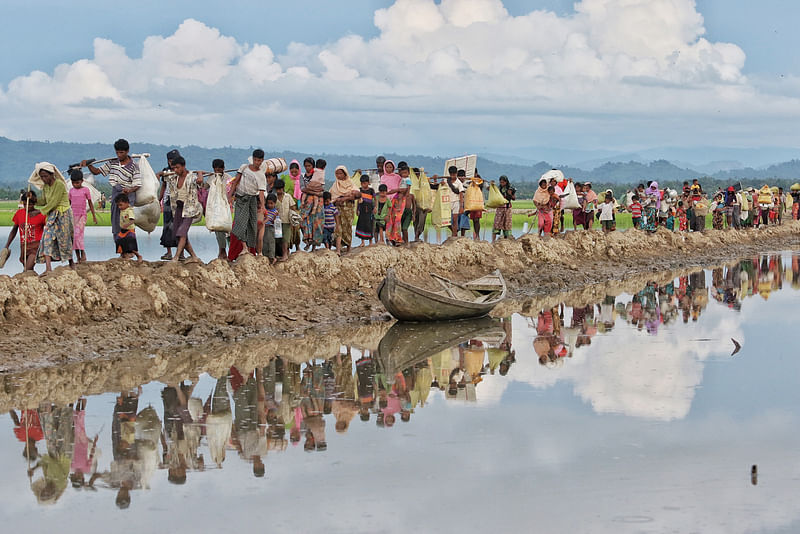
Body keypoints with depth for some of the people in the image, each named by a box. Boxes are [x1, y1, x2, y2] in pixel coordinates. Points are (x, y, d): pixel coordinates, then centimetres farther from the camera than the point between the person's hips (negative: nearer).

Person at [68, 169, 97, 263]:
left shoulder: (85, 190, -2)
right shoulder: (71, 191, 8)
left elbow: (90, 203, 3)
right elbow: (69, 203, 15)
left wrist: (94, 216, 4)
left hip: (82, 215, -4)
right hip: (73, 215, 4)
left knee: (78, 234, -19)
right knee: (73, 235, 0)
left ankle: (83, 254, -12)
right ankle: (78, 257, 4)